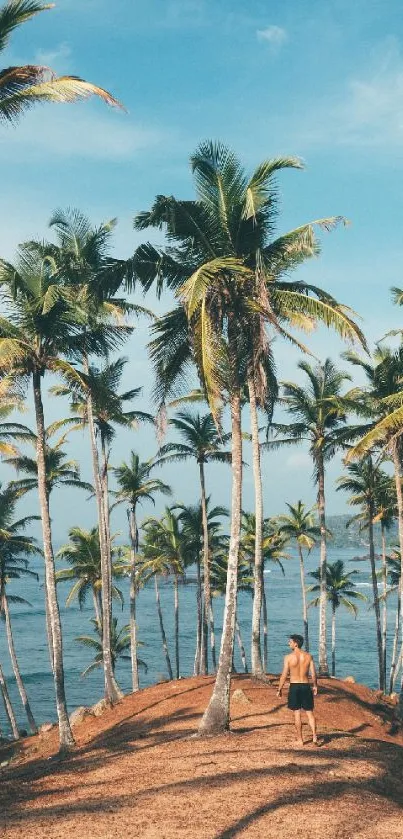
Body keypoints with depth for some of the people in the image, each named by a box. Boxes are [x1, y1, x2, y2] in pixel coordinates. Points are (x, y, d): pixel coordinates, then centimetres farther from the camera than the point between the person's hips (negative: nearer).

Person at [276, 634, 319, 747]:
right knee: (310, 712, 10)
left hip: (294, 686, -3)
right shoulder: (308, 656, 1)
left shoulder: (288, 657, -8)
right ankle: (314, 736, -3)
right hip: (306, 686, 3)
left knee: (297, 713, 4)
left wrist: (279, 690, 1)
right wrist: (315, 686, 17)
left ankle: (300, 740, 8)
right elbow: (313, 674, 2)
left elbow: (284, 675, -7)